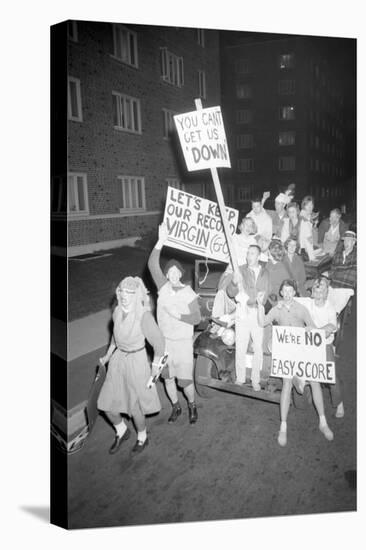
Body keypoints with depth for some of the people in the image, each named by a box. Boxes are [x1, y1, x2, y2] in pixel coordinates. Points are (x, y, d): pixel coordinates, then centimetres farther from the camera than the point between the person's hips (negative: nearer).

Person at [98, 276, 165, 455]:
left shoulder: (144, 315, -24)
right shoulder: (117, 312, -4)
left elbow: (159, 342, -15)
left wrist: (155, 366, -6)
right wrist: (108, 356, 17)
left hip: (136, 360, -6)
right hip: (118, 360, 6)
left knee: (135, 407, 9)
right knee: (107, 404, 10)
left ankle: (142, 438, 40)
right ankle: (121, 431, 40)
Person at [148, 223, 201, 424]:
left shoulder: (189, 294, -9)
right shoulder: (163, 287, -4)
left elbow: (197, 318, -7)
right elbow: (152, 265, -17)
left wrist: (178, 315, -21)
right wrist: (161, 241, -27)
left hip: (183, 342, -3)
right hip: (164, 340, 3)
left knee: (185, 379, 3)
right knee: (167, 377, 14)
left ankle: (192, 406, 31)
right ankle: (175, 407, 36)